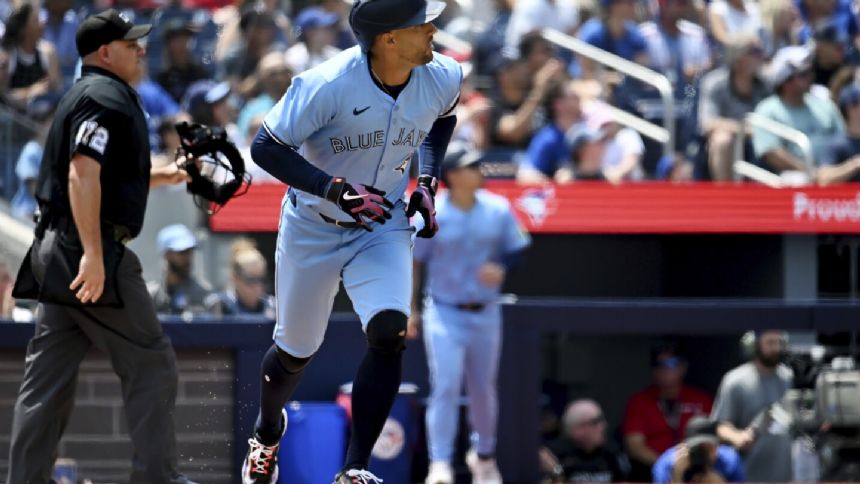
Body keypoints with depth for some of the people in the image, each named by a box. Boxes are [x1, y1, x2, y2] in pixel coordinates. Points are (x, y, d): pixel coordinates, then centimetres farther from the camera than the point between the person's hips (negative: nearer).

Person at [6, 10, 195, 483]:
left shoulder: (82, 95, 21)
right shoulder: (107, 97, -11)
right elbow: (82, 173, -23)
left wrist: (164, 176, 27)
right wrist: (93, 253, -29)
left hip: (57, 250, 10)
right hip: (92, 249, -10)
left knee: (48, 374, 8)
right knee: (151, 363, -3)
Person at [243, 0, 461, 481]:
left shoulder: (443, 78, -13)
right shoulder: (328, 84, -29)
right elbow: (266, 148, -25)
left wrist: (427, 183, 0)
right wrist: (336, 189, -35)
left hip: (384, 228, 2)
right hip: (314, 227, -2)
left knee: (389, 333, -22)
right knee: (295, 350, 12)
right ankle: (267, 433, 46)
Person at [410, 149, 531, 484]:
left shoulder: (498, 210, -1)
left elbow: (516, 250, 8)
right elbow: (415, 263, -2)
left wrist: (501, 268, -15)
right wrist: (413, 311, -3)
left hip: (485, 314, 3)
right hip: (445, 314, -3)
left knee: (483, 389, 13)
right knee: (446, 387, -14)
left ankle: (484, 456, 33)